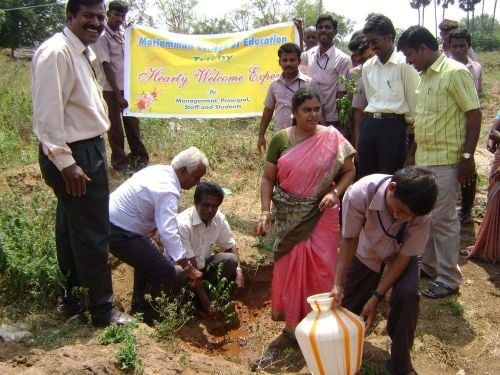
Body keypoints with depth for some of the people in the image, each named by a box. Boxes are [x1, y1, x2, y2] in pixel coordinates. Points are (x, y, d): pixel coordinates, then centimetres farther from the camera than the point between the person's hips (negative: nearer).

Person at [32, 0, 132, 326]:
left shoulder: (82, 51, 11)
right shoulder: (56, 53, -19)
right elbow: (48, 114, -23)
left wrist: (86, 155, 17)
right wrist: (66, 163, -24)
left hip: (88, 150, 10)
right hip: (74, 155, -10)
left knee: (73, 228, 20)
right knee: (92, 234, 0)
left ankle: (74, 296, 36)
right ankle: (102, 309, 16)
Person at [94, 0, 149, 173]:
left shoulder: (124, 33, 8)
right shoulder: (102, 36, -11)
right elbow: (106, 66, -14)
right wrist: (118, 94, -16)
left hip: (128, 87, 6)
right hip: (111, 89, -6)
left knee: (132, 123, 12)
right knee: (115, 127, 4)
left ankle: (138, 157, 22)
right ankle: (119, 160, 15)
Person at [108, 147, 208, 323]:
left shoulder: (160, 170, 5)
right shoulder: (167, 191, -24)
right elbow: (169, 233, -32)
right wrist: (188, 268, -31)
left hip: (110, 218, 10)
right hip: (118, 233, -10)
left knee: (149, 256, 27)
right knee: (166, 272, -7)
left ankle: (140, 305, 37)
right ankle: (148, 314, 13)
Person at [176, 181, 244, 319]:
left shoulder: (219, 219, -13)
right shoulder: (182, 224, -30)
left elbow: (230, 246, 3)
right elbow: (190, 267, -31)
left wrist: (238, 269, -18)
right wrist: (206, 303, -32)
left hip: (202, 264, 5)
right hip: (181, 268, -5)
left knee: (230, 260, -20)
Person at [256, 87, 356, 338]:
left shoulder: (332, 138, -4)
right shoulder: (281, 139, -3)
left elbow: (349, 171, 3)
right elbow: (268, 178, 1)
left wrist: (335, 193, -14)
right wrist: (265, 211, -9)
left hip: (321, 214, 0)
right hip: (289, 215, 0)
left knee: (321, 268, 4)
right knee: (290, 266, 6)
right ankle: (292, 322, 23)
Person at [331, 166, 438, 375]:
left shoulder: (421, 214, -36)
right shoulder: (359, 194, -39)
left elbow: (405, 256, -23)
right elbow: (349, 240, -21)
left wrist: (376, 297, -25)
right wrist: (338, 284, -24)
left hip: (400, 251, 0)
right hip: (366, 249, 1)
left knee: (407, 295, -23)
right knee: (350, 301, 6)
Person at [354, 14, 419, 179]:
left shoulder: (405, 64, -6)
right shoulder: (367, 66, 11)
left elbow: (413, 100, -4)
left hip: (393, 125, -5)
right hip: (368, 124, 6)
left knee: (390, 177, 0)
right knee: (364, 176, 11)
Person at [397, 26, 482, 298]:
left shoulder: (455, 72, -11)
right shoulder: (425, 76, 13)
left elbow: (474, 114, -13)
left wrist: (467, 156, -16)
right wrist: (412, 154, 19)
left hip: (445, 160, -8)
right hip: (423, 159, 8)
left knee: (443, 219, -1)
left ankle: (449, 278, 11)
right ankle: (429, 265, 30)